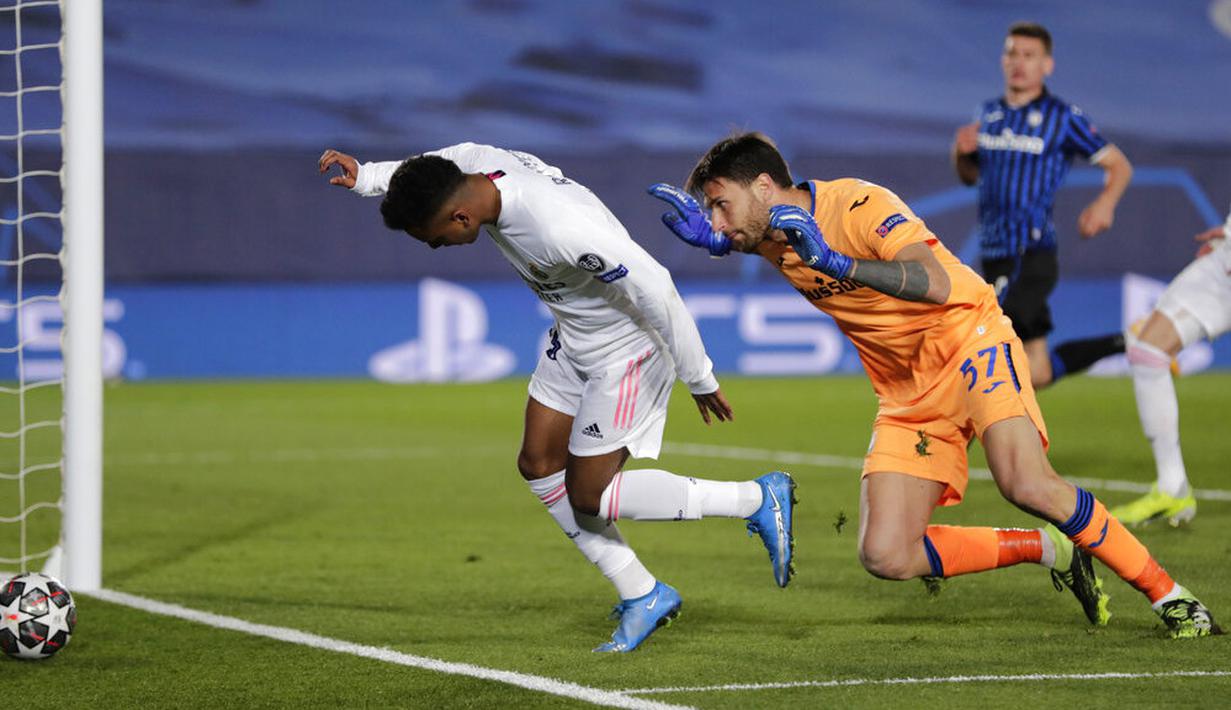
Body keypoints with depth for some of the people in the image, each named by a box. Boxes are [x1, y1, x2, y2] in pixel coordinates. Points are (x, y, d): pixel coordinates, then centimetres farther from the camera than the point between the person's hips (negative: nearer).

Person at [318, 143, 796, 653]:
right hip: (573, 342, 9)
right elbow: (423, 176, 14)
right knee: (538, 466, 10)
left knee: (587, 497, -3)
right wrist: (364, 176, -5)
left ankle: (758, 500, 7)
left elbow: (655, 287, -31)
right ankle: (641, 596, 20)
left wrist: (698, 378, -20)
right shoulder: (472, 164, -13)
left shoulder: (560, 229, -39)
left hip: (627, 352, -9)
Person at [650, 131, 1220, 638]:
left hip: (966, 338, -7)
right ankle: (1048, 552, 5)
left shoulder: (857, 205, -19)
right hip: (907, 396, 7)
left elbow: (936, 285, -32)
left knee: (1028, 485, -30)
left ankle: (1166, 593, -13)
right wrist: (703, 233, -2)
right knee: (886, 557, -11)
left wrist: (836, 263, -42)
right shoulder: (774, 236, 1)